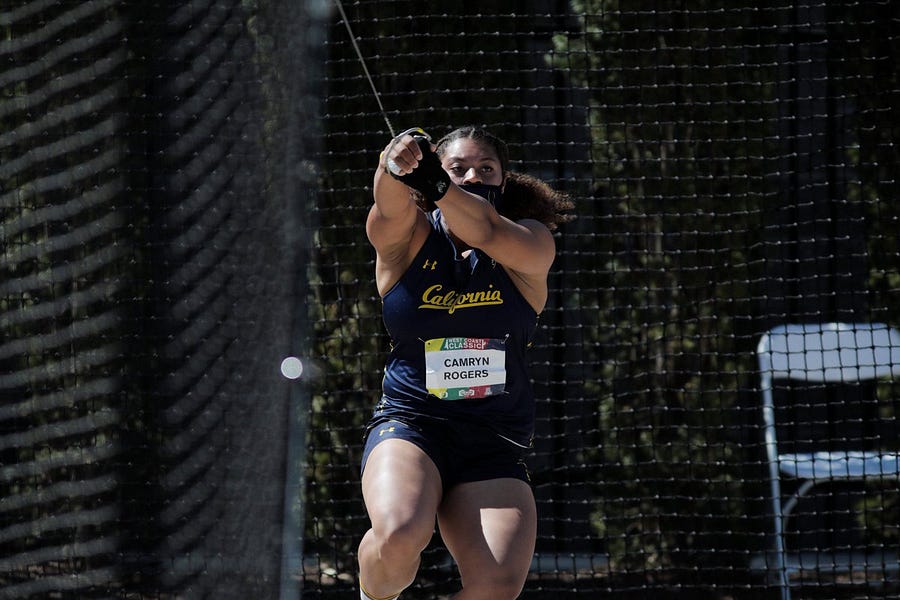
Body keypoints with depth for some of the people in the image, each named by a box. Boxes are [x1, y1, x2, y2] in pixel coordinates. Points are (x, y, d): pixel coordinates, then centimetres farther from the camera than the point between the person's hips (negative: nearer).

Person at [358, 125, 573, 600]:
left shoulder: (533, 244, 3)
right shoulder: (404, 237, 3)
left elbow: (488, 231, -21)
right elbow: (392, 205, -22)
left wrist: (435, 185, -42)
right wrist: (397, 166, -47)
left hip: (495, 445, 1)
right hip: (409, 423, -1)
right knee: (400, 535, -33)